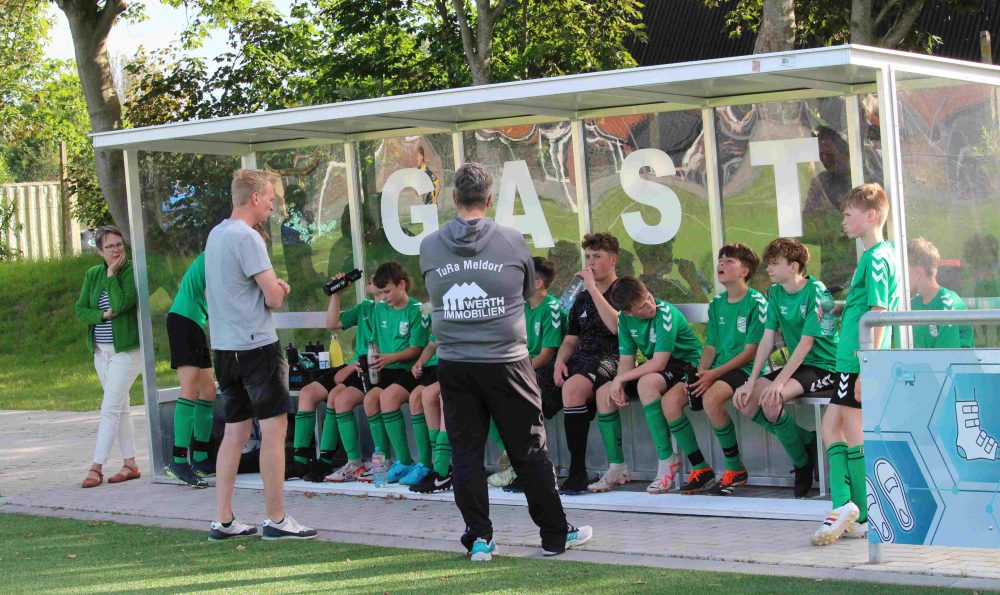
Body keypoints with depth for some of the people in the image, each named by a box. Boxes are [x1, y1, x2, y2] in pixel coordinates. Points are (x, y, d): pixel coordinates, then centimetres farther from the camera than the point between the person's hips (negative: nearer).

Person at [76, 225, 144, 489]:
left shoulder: (132, 271, -10)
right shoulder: (92, 274, 8)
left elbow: (122, 304, -23)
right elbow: (81, 310, 4)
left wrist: (112, 274, -16)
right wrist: (103, 314, -13)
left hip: (126, 350, -7)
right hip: (101, 351, 7)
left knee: (110, 409, -10)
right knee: (120, 408, 11)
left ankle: (96, 467, -10)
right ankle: (130, 464, 17)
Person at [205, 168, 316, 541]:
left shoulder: (216, 234, 15)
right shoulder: (247, 237, -14)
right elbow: (274, 297, -17)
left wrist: (274, 287, 8)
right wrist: (279, 289, 7)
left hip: (224, 346, 9)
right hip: (256, 345, -9)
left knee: (236, 432, 11)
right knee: (274, 429, -4)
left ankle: (223, 521, 12)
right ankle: (276, 520, -2)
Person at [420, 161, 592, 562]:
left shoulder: (430, 246, -1)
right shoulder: (512, 241, -4)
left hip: (453, 364, 1)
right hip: (505, 361, -1)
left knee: (465, 454, 8)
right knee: (529, 452, 7)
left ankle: (478, 537, 9)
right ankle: (555, 534, 14)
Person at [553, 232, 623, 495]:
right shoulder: (582, 298, 23)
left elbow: (616, 326, -16)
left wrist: (593, 287, -15)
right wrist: (560, 362, 0)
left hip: (611, 360, -7)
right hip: (581, 360, 7)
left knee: (574, 387, -37)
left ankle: (578, 473, -34)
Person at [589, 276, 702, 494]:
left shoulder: (666, 314, -26)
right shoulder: (625, 319, -4)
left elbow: (659, 363, -30)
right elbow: (626, 359, -1)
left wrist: (621, 378, -23)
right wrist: (619, 387, -20)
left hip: (686, 364, -8)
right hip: (655, 368, 8)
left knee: (646, 383, -38)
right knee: (603, 393, -5)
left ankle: (667, 459, -30)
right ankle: (617, 469, 0)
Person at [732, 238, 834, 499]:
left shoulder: (816, 292, -16)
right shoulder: (775, 293, 6)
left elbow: (806, 343, -21)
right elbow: (767, 339, 3)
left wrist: (779, 382, -27)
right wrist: (752, 381, -7)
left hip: (824, 366, -8)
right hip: (797, 365, 8)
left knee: (770, 401, -30)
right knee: (743, 400, -9)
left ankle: (802, 463, -7)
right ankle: (806, 442, 3)